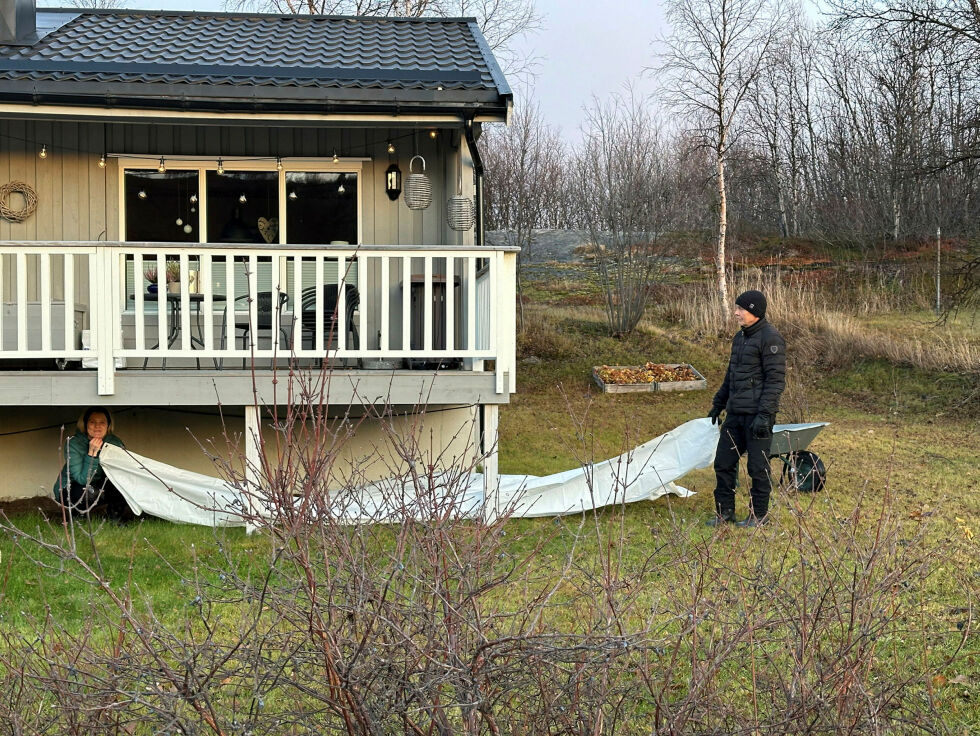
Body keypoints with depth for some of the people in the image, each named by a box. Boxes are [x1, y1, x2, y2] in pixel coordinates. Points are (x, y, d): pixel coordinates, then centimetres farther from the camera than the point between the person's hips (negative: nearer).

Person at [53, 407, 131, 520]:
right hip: (68, 491, -4)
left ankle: (115, 511, 0)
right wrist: (92, 453, -35)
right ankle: (77, 511, -4)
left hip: (100, 486, 4)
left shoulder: (115, 442, -9)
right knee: (91, 492, -36)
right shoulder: (73, 444, -22)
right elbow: (82, 480, -28)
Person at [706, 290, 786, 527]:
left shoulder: (770, 338, -13)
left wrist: (764, 415, -22)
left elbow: (776, 380, -17)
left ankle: (759, 515, 14)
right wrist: (718, 403, 26)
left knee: (758, 467, 1)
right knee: (723, 463, 9)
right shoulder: (740, 337, 15)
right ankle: (724, 512, 20)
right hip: (735, 414, 8)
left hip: (758, 414, -8)